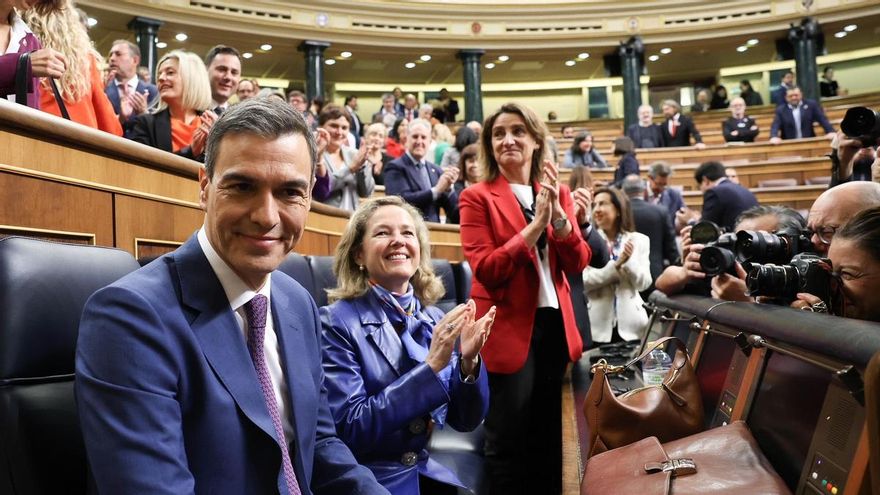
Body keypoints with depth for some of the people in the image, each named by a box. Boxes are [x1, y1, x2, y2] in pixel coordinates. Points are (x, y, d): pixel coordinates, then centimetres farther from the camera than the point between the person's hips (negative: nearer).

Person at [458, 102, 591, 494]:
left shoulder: (558, 193, 9)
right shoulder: (477, 197, -6)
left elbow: (578, 263, 0)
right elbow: (485, 269, -17)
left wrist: (557, 215, -16)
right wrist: (536, 224, -22)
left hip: (555, 325, 5)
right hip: (508, 328, -5)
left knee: (549, 437, 17)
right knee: (509, 441, 5)